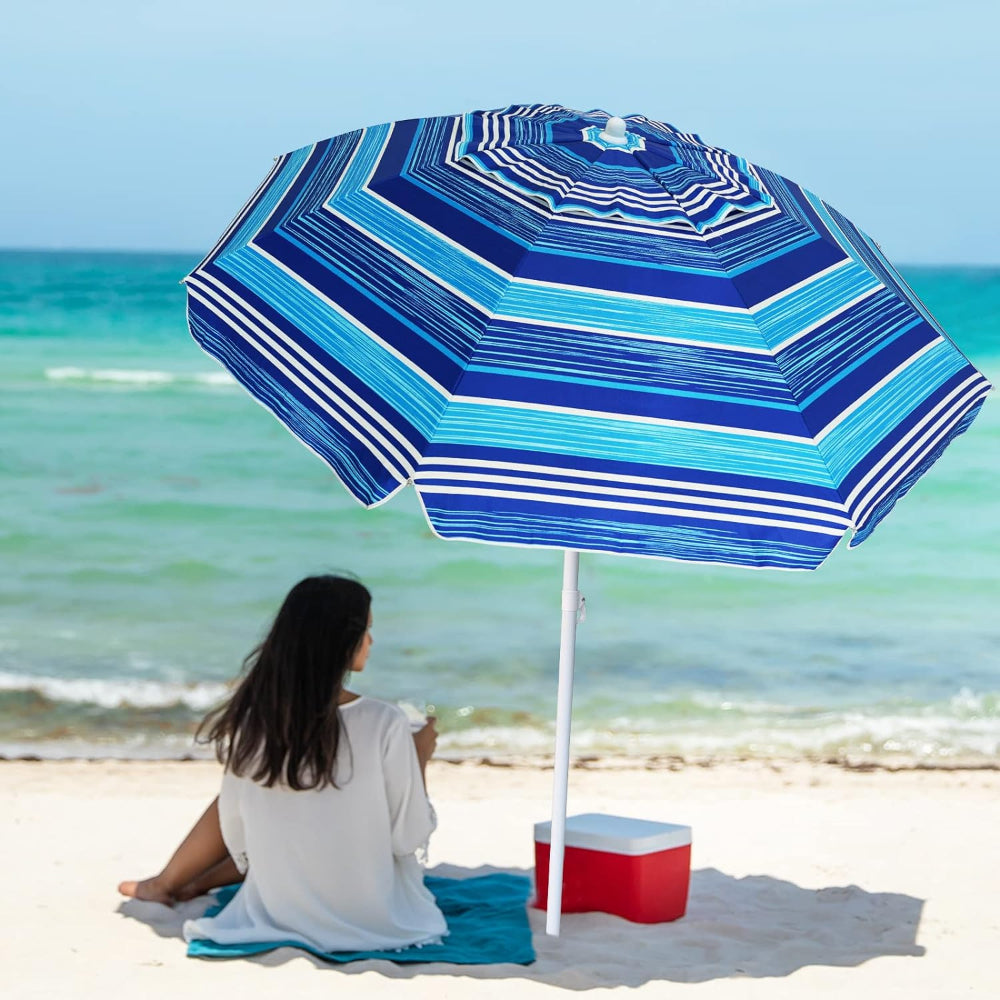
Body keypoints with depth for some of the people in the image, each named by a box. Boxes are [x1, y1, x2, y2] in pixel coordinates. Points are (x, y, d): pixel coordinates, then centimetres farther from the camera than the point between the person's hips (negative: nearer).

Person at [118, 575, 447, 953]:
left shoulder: (251, 721, -13)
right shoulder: (385, 724, -22)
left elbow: (236, 833, -2)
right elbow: (409, 836, -13)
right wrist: (419, 758, 1)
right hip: (374, 918, -2)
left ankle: (165, 883, 44)